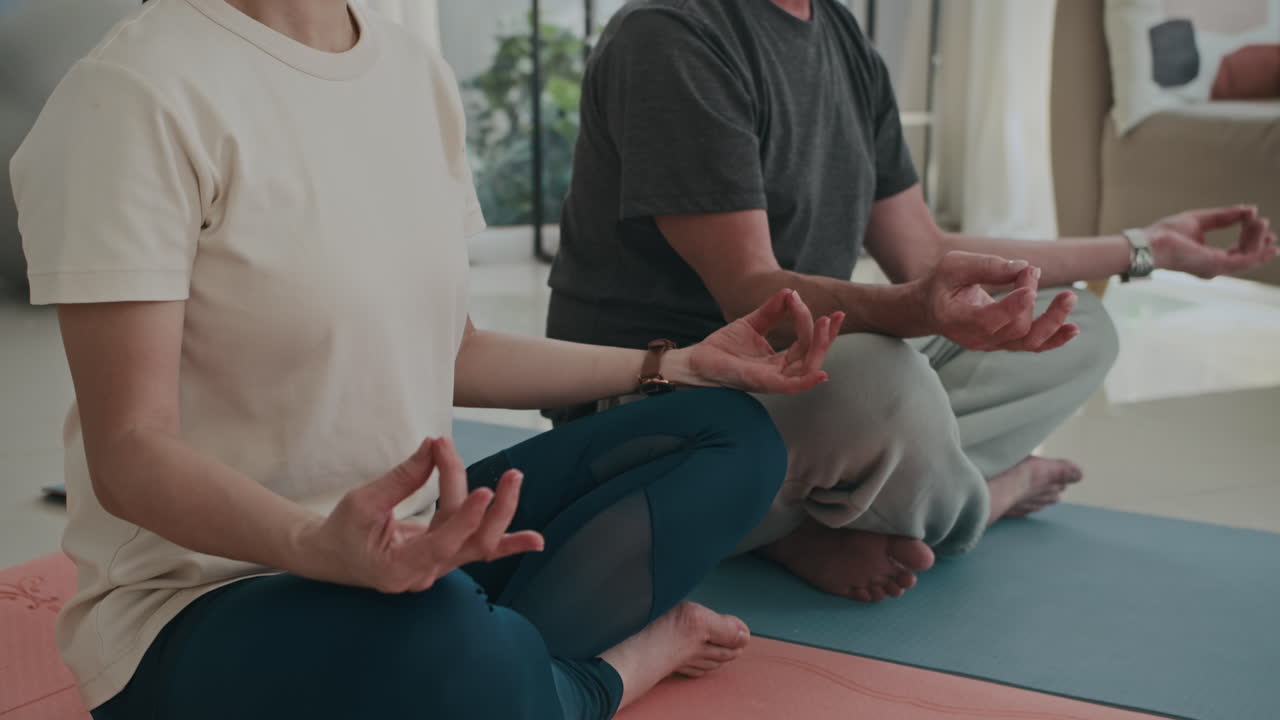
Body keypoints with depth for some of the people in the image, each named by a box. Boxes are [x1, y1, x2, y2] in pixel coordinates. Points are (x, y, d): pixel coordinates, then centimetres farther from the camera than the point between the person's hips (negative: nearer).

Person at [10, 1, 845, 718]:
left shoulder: (418, 71, 4)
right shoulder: (139, 93, -18)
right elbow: (129, 450, -19)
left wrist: (676, 365, 11)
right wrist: (320, 545, -39)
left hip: (411, 538, 7)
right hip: (206, 590, -7)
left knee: (733, 433, 2)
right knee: (442, 652, -38)